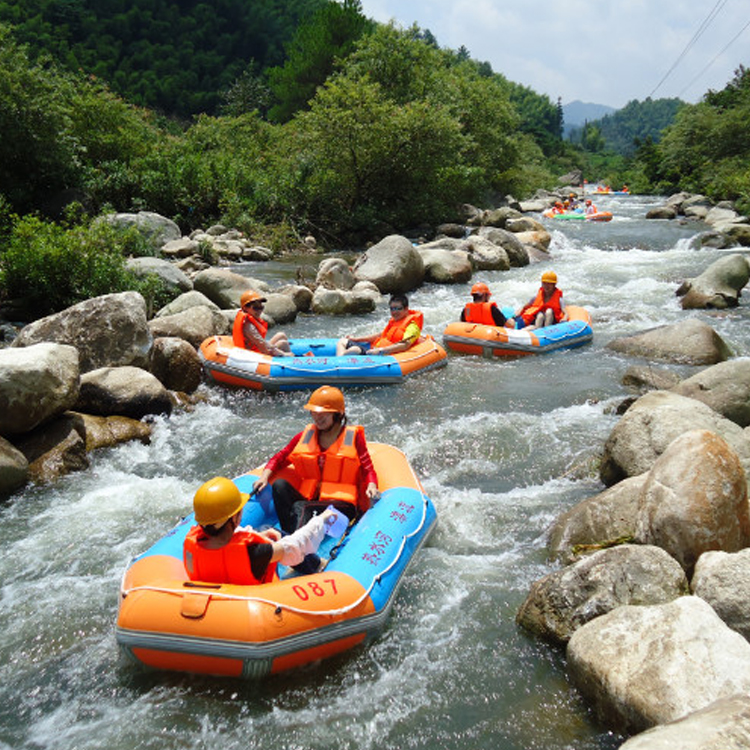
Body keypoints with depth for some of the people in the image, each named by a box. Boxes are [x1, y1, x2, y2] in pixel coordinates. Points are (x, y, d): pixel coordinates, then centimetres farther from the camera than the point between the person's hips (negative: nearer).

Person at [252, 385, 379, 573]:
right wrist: (265, 476, -1)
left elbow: (368, 469, 4)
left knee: (300, 507, -32)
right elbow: (279, 458, 18)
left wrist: (371, 487, -17)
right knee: (279, 485, -24)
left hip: (341, 503, -4)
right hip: (307, 500, 4)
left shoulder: (354, 436, 7)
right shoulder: (305, 436, 16)